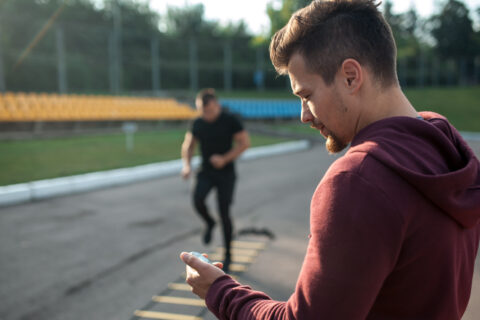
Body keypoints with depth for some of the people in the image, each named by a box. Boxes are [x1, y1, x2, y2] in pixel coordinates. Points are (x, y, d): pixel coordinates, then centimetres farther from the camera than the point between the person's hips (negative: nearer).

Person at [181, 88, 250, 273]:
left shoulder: (230, 121, -8)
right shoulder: (198, 124, 3)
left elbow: (245, 143, -6)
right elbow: (188, 145, 13)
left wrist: (225, 159, -16)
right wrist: (186, 165, -5)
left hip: (225, 173, -3)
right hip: (206, 172, 3)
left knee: (224, 213, -5)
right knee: (198, 200, -24)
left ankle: (227, 254, 13)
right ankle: (209, 223, 11)